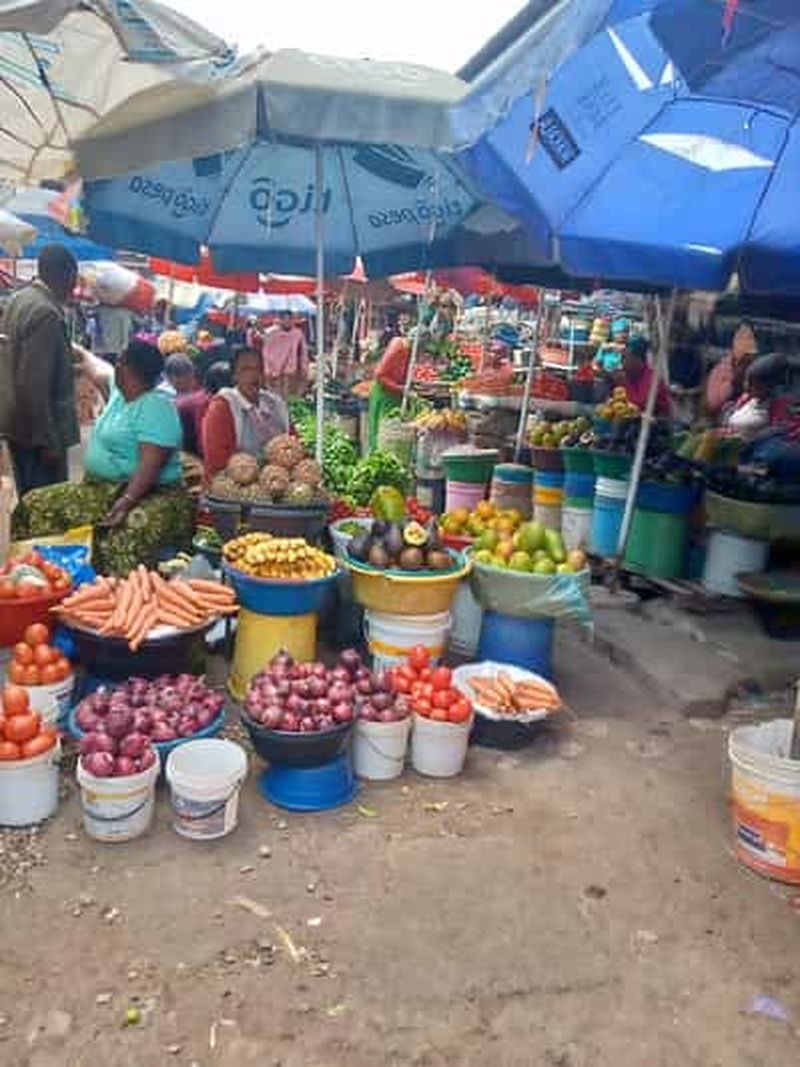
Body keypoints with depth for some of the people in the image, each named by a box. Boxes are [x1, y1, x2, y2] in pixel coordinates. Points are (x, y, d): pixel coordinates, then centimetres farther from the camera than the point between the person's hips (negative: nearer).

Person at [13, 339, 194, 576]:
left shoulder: (156, 406, -16)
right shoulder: (120, 392, 12)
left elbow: (151, 464, -27)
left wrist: (126, 501, -37)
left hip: (150, 494, -10)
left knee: (127, 536, -43)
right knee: (35, 505, 3)